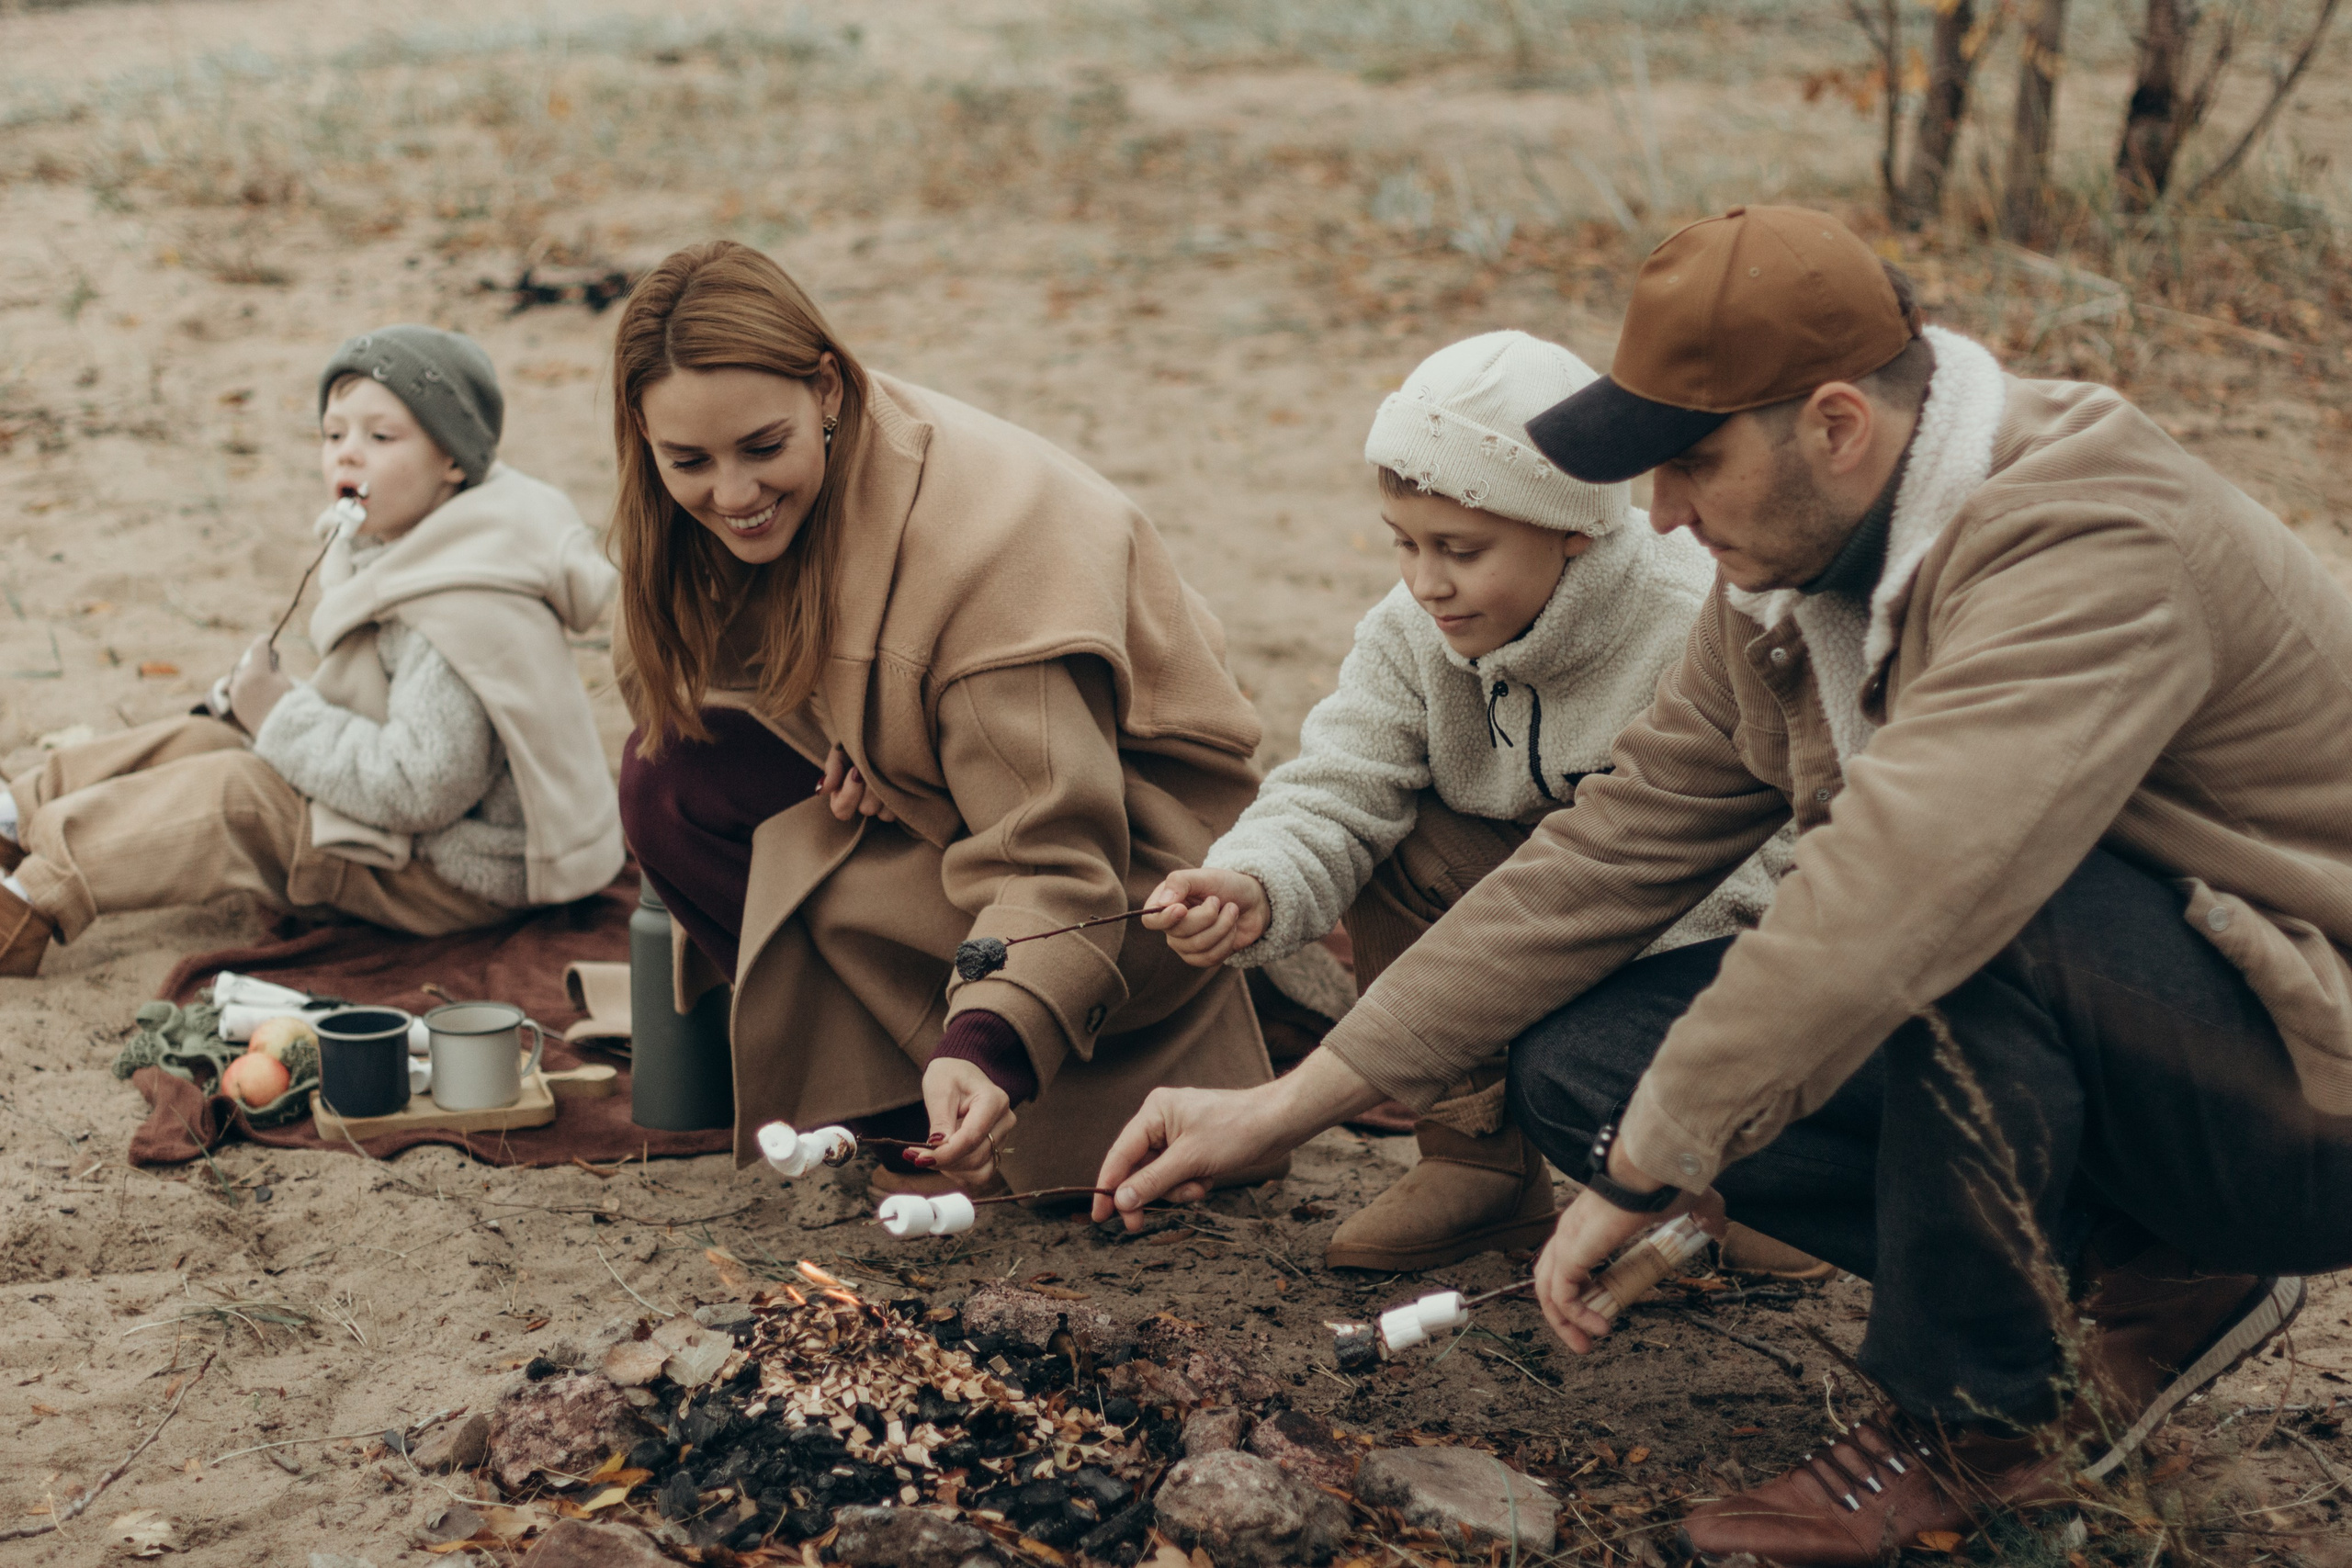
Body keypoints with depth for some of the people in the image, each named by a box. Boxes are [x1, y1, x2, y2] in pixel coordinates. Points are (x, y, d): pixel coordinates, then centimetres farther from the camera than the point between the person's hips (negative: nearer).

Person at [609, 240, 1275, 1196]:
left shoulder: (982, 535, -32)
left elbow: (1058, 864, -34)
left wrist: (984, 1049, -49)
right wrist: (843, 752, -16)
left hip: (1135, 844, -7)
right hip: (929, 800, 8)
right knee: (670, 772, -13)